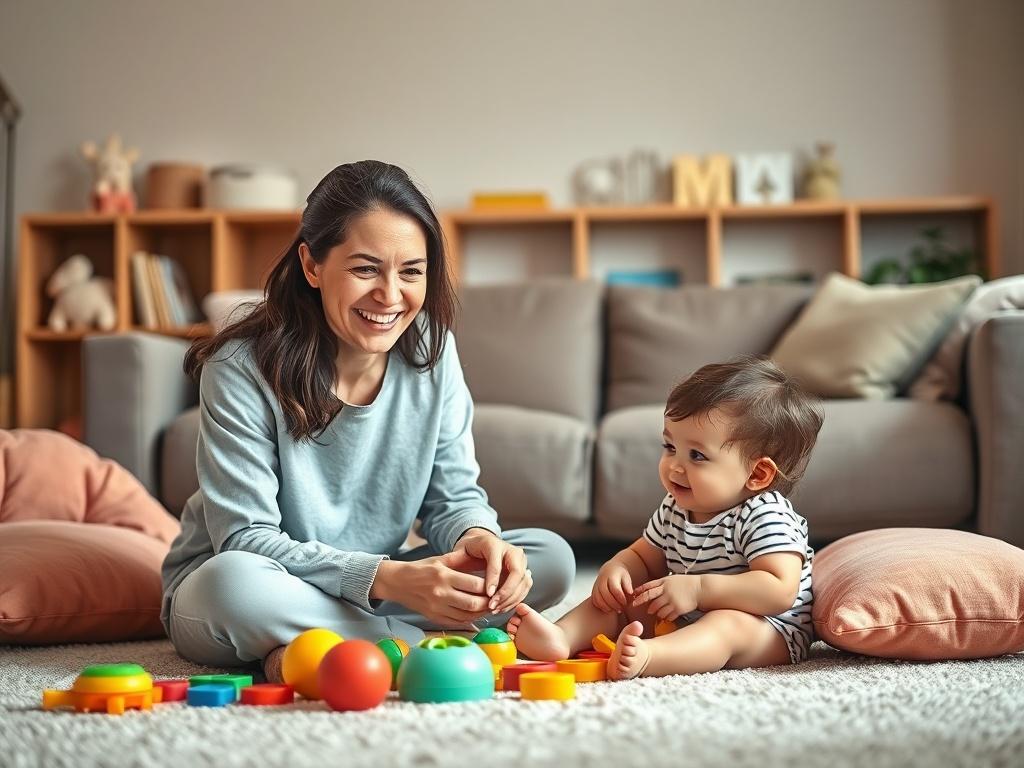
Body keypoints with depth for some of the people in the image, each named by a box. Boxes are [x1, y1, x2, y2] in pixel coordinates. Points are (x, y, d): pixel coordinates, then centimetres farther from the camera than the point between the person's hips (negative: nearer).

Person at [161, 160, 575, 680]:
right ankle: (416, 643, -20)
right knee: (235, 581, -40)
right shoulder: (242, 369, -21)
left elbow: (454, 494, -2)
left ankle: (306, 647, -17)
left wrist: (477, 536, -27)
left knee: (551, 559, -13)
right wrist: (387, 578, -35)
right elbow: (247, 541, -23)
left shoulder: (431, 350, -7)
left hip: (381, 586, 5)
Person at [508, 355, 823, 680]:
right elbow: (643, 558, 19)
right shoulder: (675, 510, 6)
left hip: (770, 632, -9)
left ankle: (643, 657, -66)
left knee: (728, 624, -38)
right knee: (620, 599, 0)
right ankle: (562, 636, -27)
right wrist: (615, 568, -6)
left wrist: (697, 588, -35)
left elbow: (780, 591, -31)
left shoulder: (763, 518, -20)